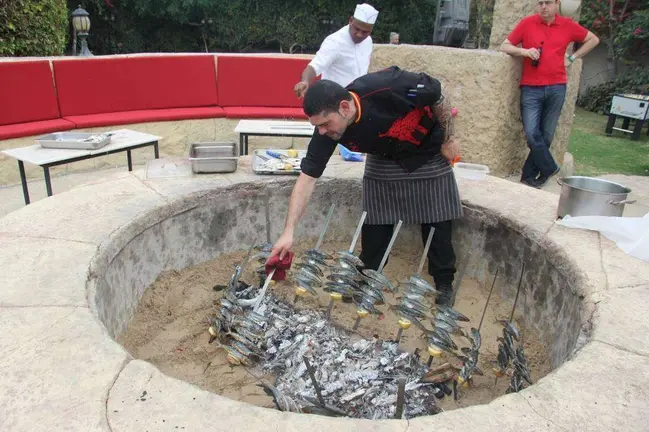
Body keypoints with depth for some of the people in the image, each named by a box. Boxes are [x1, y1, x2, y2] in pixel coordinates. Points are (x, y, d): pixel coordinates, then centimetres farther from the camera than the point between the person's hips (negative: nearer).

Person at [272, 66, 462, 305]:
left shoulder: (386, 87, -40)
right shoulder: (325, 131, -27)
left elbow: (439, 96, -22)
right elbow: (307, 179, -23)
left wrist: (448, 140, -11)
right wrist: (288, 231, -29)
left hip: (429, 154, -2)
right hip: (384, 161, 3)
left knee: (436, 224, 4)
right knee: (375, 224, 1)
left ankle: (444, 284, 21)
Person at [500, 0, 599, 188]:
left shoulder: (568, 25, 7)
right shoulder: (527, 23, 2)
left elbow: (593, 40, 21)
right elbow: (504, 46, 5)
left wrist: (572, 58, 10)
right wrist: (524, 51, -12)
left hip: (556, 88, 2)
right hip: (531, 88, -1)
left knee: (546, 135, 3)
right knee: (532, 133, -11)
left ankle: (529, 174, 14)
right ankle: (549, 167, 11)